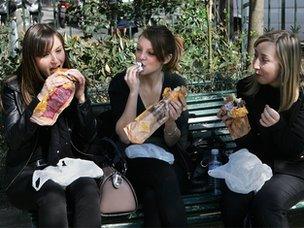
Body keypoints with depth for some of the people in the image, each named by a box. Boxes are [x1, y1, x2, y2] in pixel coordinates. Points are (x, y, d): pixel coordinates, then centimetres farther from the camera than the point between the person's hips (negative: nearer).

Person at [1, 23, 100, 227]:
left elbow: (87, 137, 4)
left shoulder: (73, 82, 6)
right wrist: (40, 98, -24)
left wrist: (81, 97, -11)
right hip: (27, 170, -2)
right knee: (52, 194, -36)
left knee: (88, 189, -32)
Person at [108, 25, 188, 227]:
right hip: (134, 162, -1)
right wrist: (133, 91, -26)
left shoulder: (176, 85, -4)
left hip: (166, 161, 1)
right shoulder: (120, 83, -9)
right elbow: (125, 136, -17)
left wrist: (170, 120, -25)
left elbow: (172, 142, -2)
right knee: (163, 176, -32)